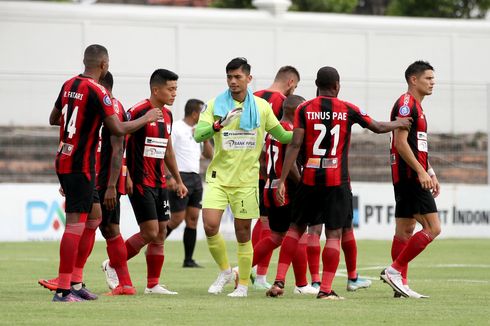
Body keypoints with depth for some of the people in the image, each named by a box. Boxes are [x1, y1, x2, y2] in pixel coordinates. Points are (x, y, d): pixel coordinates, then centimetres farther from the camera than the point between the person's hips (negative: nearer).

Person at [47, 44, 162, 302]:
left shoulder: (69, 85, 10)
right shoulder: (97, 92, -15)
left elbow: (53, 119, 22)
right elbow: (118, 129, -18)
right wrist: (147, 118, -3)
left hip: (64, 161, 9)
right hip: (80, 165, -9)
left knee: (92, 221, 17)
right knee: (75, 225, -9)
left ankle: (75, 283, 16)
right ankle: (63, 289, -12)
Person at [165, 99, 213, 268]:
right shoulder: (176, 128, -7)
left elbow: (209, 155, 21)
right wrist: (169, 177, -21)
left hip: (195, 178, 7)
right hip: (180, 178, -7)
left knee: (192, 219, 3)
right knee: (177, 219, -9)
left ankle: (188, 260, 5)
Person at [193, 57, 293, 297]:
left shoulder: (262, 107, 3)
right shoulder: (215, 105, -1)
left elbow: (282, 135, 15)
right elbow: (198, 134, -13)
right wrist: (218, 125, -30)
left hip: (246, 180, 0)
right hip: (218, 176, 0)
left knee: (243, 233, 3)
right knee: (210, 225, -14)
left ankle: (243, 284, 17)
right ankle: (225, 271, 9)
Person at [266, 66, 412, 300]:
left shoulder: (304, 109, 0)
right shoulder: (348, 110, 0)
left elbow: (295, 144, -7)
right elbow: (378, 127, 11)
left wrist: (282, 179, -7)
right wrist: (399, 124, 31)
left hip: (310, 178, 2)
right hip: (337, 181, -2)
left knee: (296, 228, 14)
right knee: (334, 234, 1)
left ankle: (279, 281, 6)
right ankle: (326, 289, -4)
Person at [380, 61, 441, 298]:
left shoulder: (416, 107, 20)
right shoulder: (406, 103, -12)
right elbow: (400, 142, -19)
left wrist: (431, 175, 21)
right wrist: (421, 172, -22)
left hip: (407, 178, 11)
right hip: (410, 176, -11)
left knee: (405, 230, 10)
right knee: (432, 228, -13)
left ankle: (401, 283, 11)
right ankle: (395, 270, -10)